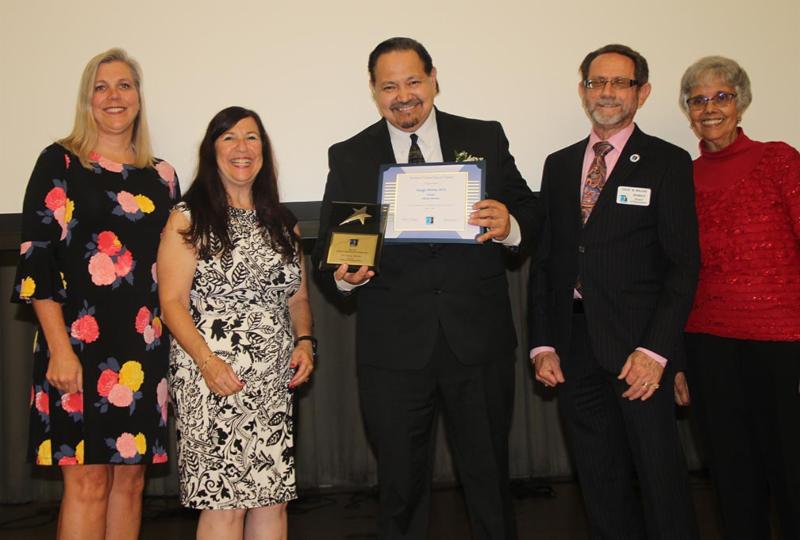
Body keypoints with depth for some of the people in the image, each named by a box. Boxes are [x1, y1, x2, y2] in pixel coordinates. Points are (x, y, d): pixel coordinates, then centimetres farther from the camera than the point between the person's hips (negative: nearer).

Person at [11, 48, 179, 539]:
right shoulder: (60, 163, 1)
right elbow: (38, 260, -5)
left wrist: (173, 344, 10)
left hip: (145, 346, 4)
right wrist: (60, 348, -13)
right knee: (87, 480, -3)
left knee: (130, 478, 8)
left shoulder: (162, 176, 13)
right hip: (81, 340, -4)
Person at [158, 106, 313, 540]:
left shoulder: (281, 223, 16)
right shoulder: (188, 219, 1)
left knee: (273, 500, 4)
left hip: (274, 380, 5)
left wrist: (304, 342, 2)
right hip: (213, 381, -5)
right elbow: (172, 302, -5)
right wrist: (207, 361, -17)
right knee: (224, 503, -6)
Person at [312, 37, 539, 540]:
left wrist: (508, 225, -15)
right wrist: (345, 273, -17)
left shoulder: (486, 138, 6)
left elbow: (528, 211, 7)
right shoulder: (349, 158, 6)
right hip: (394, 349, 0)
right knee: (401, 483, 13)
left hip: (480, 342, 0)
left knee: (490, 474, 13)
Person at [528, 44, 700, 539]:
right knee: (601, 483, 11)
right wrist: (543, 344, 5)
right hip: (575, 346, 4)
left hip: (638, 347, -4)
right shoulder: (559, 165, 14)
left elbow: (684, 264, -5)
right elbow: (544, 260, 13)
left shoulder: (667, 162, 0)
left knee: (661, 476, 1)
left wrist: (655, 350, -14)